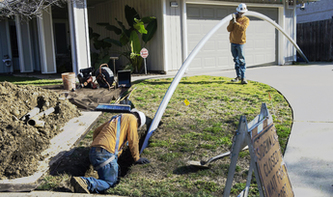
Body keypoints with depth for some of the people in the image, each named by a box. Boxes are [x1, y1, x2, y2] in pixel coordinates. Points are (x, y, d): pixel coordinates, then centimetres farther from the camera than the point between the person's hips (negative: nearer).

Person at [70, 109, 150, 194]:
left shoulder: (116, 119, 30)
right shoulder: (132, 118, 8)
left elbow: (96, 131, 33)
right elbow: (133, 141, 4)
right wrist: (137, 159, 14)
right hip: (106, 153, -9)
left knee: (114, 178, 13)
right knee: (110, 183, -4)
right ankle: (85, 182, -28)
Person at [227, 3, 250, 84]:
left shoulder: (246, 20, -2)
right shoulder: (233, 19, 10)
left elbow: (243, 28, -20)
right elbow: (229, 29, -2)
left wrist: (235, 22, -16)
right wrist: (232, 20, -10)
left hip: (240, 42, -5)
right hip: (233, 42, 5)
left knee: (241, 60, -8)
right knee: (236, 60, 10)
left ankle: (243, 77, -7)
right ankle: (238, 76, 18)